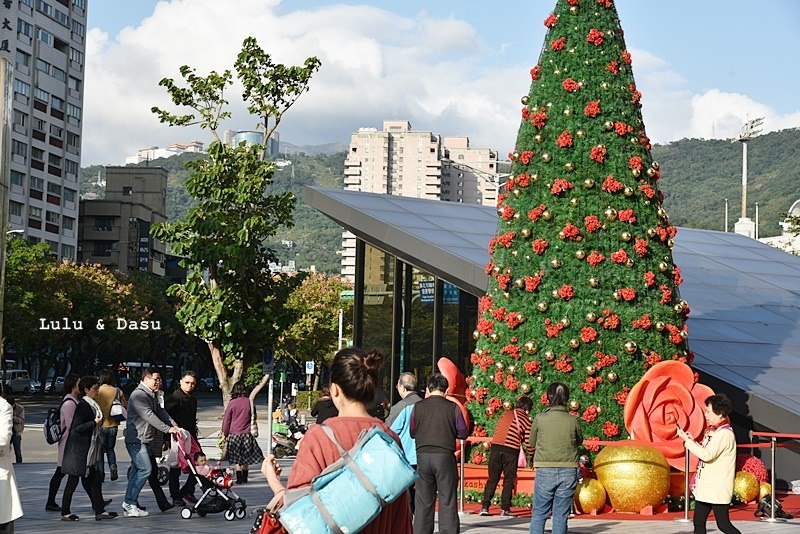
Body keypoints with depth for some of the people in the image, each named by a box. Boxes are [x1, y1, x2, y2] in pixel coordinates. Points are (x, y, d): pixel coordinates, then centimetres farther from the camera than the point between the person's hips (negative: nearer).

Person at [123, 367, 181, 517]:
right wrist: (167, 429, -21)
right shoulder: (138, 395, -16)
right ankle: (130, 503, -9)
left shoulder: (152, 395, 17)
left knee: (137, 471, 11)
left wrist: (174, 425, -4)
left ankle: (129, 504, 16)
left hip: (145, 440, 10)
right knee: (145, 469, -14)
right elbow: (149, 416, -22)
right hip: (136, 439, -10)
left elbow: (161, 411, 12)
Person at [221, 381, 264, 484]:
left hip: (234, 434, -2)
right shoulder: (249, 402, -2)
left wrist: (225, 434, 7)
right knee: (246, 458, 13)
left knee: (236, 459, 4)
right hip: (247, 434, 2)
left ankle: (239, 478, 0)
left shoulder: (232, 403, -7)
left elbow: (226, 419, -2)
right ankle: (245, 478, 17)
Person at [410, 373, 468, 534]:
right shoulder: (452, 407, -3)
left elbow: (411, 433, 10)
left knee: (423, 501, 8)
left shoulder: (418, 407, 2)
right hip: (445, 456, -2)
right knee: (447, 500, 2)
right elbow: (463, 433, 2)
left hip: (423, 456, 2)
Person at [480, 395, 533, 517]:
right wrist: (530, 452, 21)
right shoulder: (526, 420, 6)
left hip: (496, 447, 3)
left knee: (492, 478, 9)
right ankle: (505, 509, 6)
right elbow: (528, 442, 3)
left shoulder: (506, 414, 16)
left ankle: (485, 507, 4)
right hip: (511, 451, -3)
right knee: (509, 480, 8)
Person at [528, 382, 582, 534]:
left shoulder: (539, 419, -5)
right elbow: (579, 441, 12)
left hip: (545, 472, -1)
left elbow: (532, 443, 8)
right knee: (561, 516, 7)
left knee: (539, 514, 8)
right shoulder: (573, 420, -4)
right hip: (568, 472, 1)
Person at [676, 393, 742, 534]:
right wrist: (692, 441, 4)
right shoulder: (712, 431, 14)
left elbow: (707, 455, -26)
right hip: (705, 487, 10)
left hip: (718, 489, -10)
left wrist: (687, 440, -18)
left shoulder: (724, 434, -18)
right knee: (698, 523, 10)